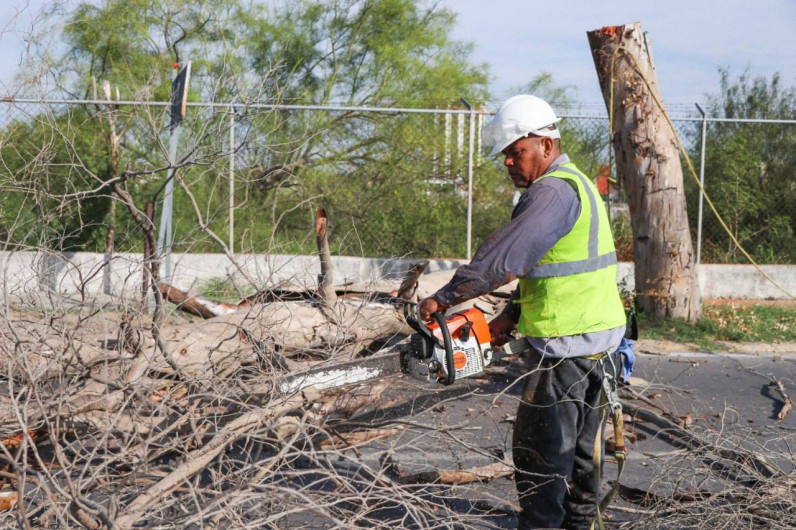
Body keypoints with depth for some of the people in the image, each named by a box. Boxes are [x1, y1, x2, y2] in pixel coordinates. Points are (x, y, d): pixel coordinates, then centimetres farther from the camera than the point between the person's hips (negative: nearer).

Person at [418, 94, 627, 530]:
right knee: (580, 446, 18)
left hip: (566, 347, -10)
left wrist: (443, 299, -16)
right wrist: (513, 315, 11)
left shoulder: (553, 191, -18)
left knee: (540, 451, -4)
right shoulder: (575, 184, 16)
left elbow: (503, 257, -25)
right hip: (601, 342, 10)